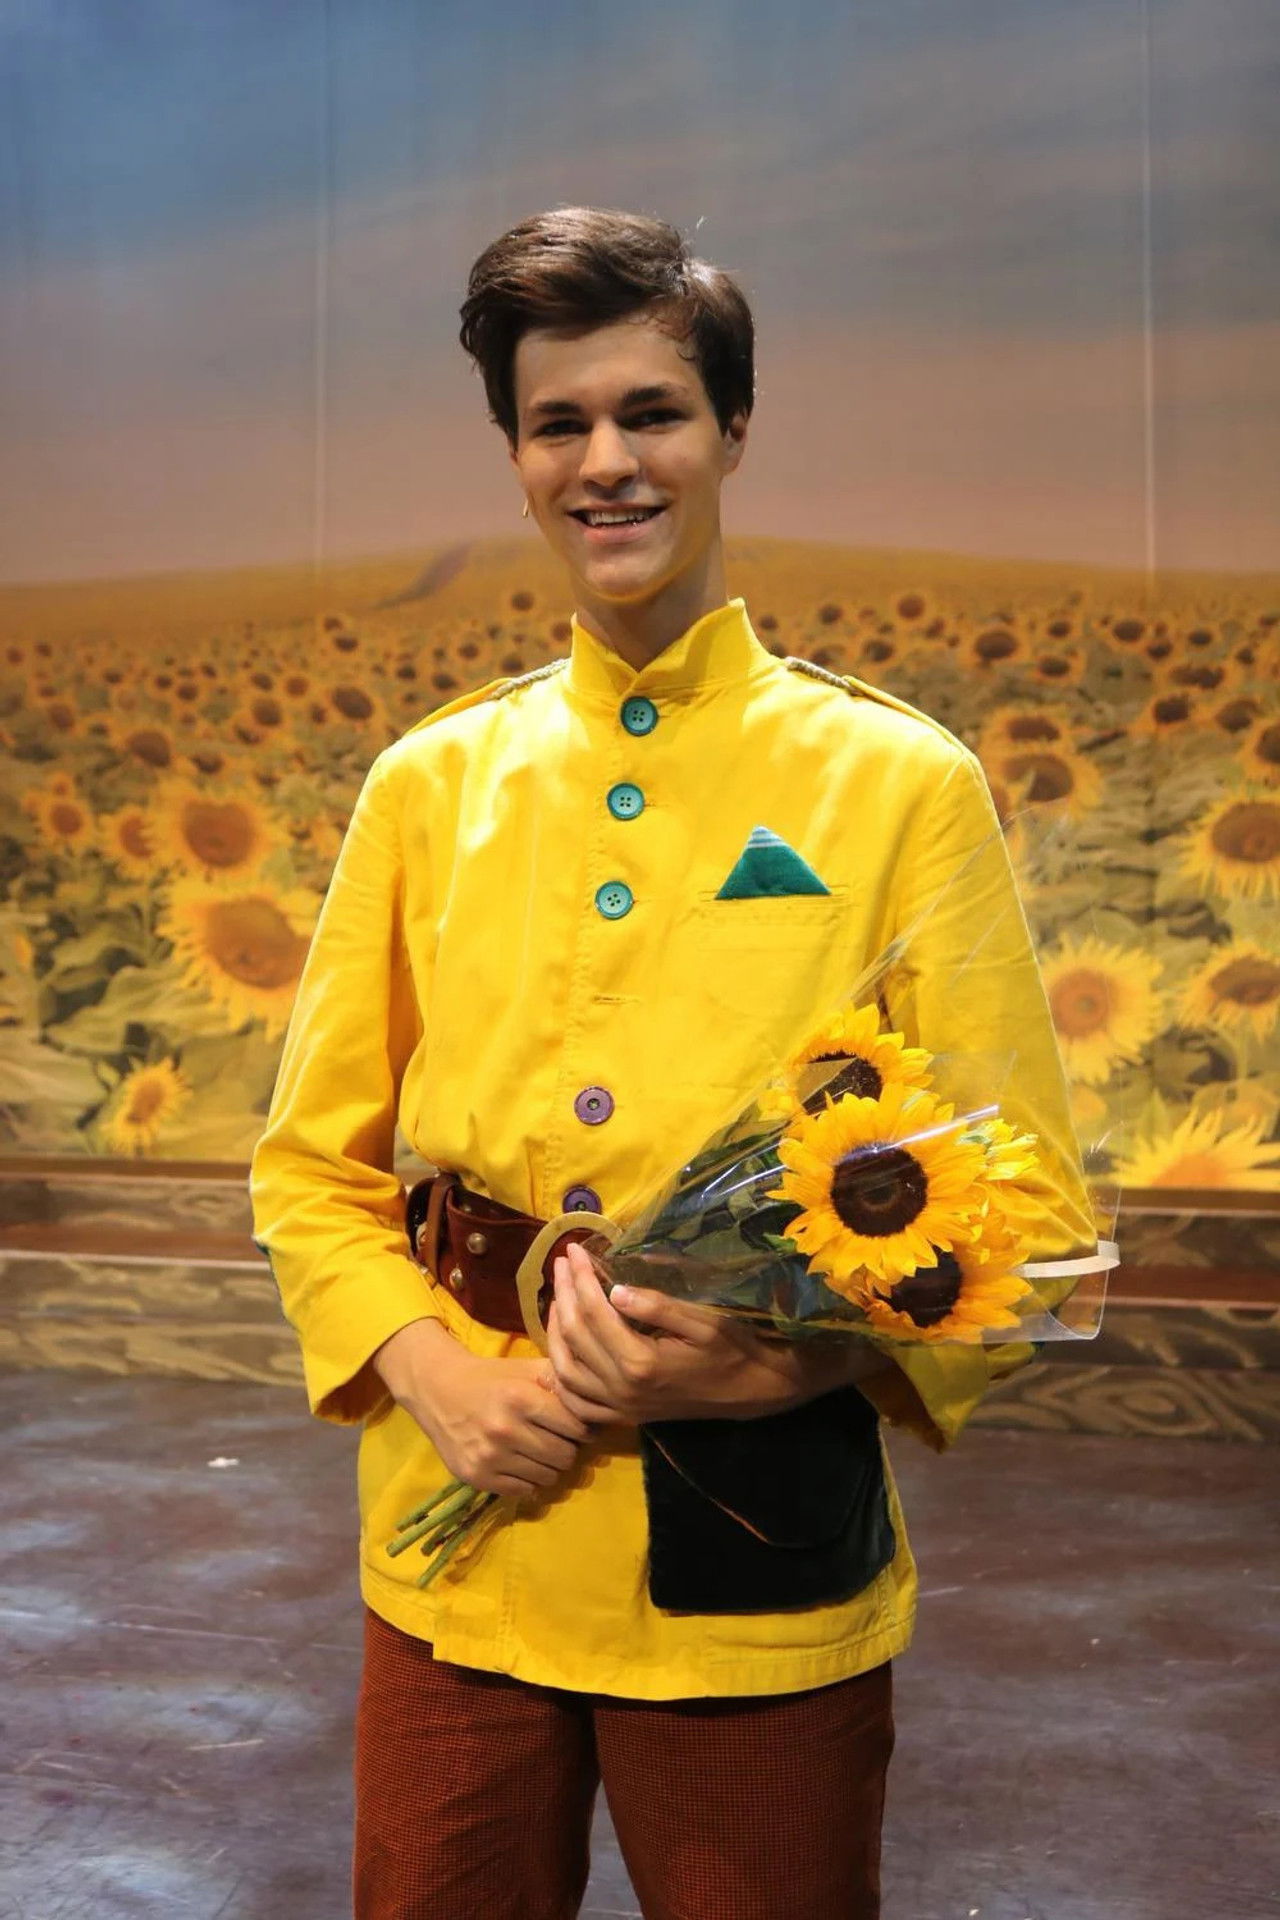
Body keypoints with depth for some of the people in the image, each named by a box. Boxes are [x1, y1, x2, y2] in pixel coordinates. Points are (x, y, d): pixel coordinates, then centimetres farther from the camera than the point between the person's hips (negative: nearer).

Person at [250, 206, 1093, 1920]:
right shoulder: (427, 786, 3)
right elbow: (314, 1164, 8)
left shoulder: (904, 785, -5)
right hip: (460, 1566, 3)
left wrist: (793, 1367, -19)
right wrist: (435, 1375, -10)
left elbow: (1030, 1219, -3)